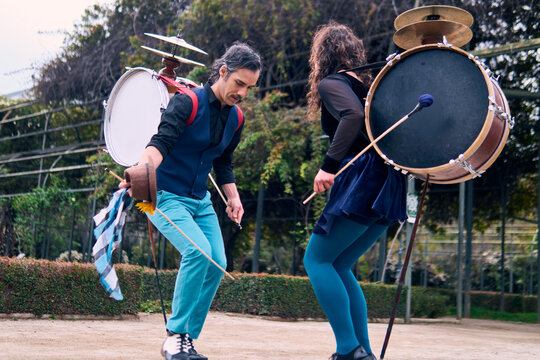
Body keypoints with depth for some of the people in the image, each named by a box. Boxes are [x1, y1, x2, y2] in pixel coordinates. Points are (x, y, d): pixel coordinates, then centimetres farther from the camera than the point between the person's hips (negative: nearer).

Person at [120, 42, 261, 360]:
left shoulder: (236, 118, 5)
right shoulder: (187, 103, -16)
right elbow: (160, 142, -30)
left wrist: (233, 198, 6)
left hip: (201, 201, 7)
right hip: (164, 195, -7)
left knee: (217, 262, -7)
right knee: (198, 251, -27)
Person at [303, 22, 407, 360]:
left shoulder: (330, 83, -2)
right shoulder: (366, 83, 23)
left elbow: (353, 115, -21)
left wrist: (329, 165, -25)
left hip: (364, 180, -8)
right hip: (389, 185, 8)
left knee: (316, 259, 0)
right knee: (339, 266, 16)